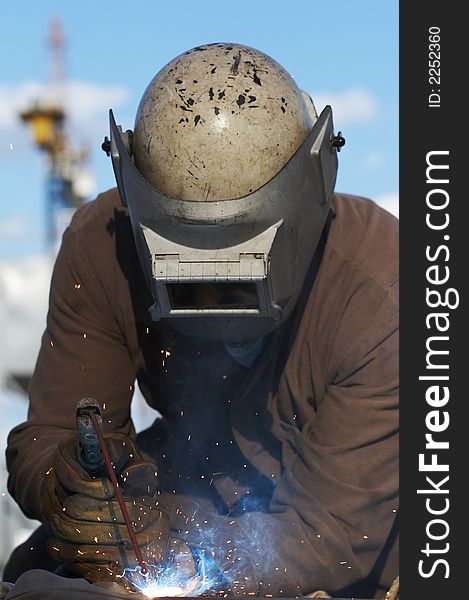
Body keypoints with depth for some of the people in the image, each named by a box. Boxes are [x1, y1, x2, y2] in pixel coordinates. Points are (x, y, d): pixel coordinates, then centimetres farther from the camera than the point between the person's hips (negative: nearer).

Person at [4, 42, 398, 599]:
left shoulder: (380, 286, -33)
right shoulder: (99, 247, -22)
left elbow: (336, 534, -32)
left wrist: (162, 554, -46)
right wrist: (71, 484, -43)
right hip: (199, 475, 2)